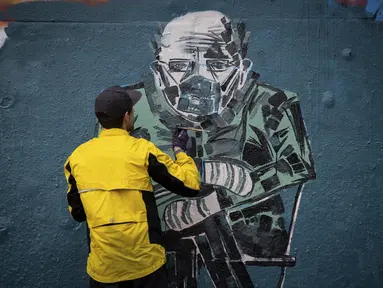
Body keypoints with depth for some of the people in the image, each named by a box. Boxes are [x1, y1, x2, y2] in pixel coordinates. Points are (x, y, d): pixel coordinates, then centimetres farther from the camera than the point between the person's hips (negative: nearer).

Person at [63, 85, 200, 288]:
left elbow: (77, 213, 10)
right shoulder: (142, 149, -11)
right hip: (146, 263, -2)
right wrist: (179, 149, 9)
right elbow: (190, 186, -5)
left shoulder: (77, 157, 0)